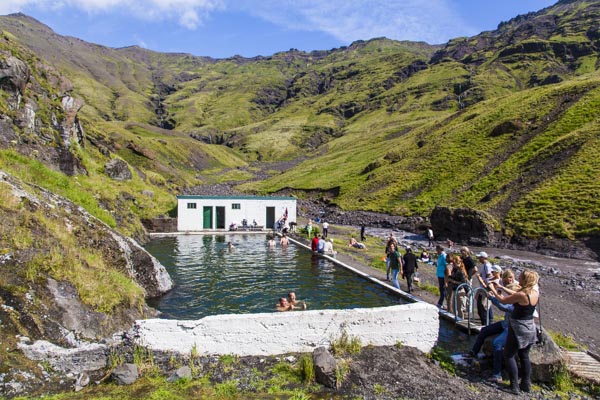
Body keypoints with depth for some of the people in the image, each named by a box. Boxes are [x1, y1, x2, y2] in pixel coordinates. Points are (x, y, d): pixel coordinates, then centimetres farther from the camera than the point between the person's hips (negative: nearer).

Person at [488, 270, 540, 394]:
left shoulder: (521, 295, -25)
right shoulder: (535, 293, -1)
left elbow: (503, 300, -14)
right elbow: (513, 296, 13)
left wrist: (493, 289, 0)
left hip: (518, 328, -8)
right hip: (530, 328, 8)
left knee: (509, 356, 6)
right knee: (524, 356, 19)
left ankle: (515, 386, 8)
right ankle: (526, 385, 26)